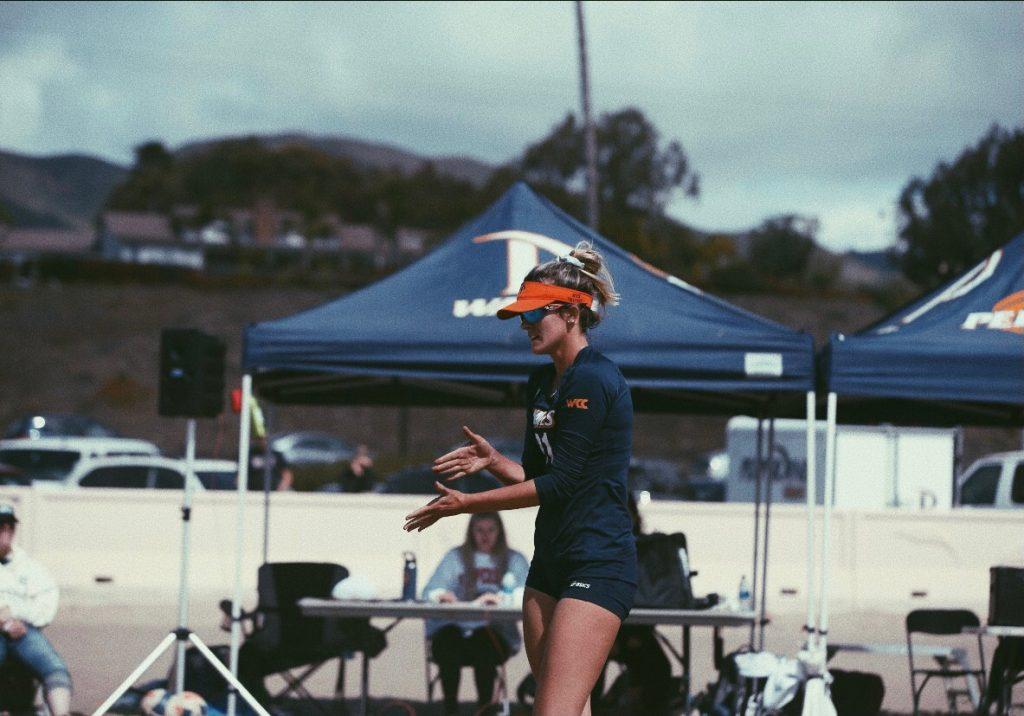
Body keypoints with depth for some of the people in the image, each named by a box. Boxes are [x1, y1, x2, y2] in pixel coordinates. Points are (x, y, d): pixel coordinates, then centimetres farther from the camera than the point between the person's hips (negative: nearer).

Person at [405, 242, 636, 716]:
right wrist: (493, 460, -1)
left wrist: (466, 504, -13)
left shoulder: (591, 381, -15)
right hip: (551, 564, 10)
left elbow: (559, 483, -18)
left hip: (598, 566, -10)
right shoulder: (541, 383, 15)